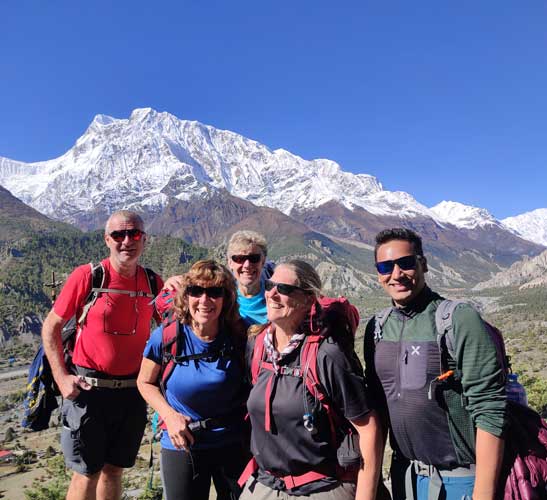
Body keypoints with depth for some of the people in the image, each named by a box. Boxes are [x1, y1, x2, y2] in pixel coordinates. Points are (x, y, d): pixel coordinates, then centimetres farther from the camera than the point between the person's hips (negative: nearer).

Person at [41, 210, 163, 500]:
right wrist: (62, 378, -9)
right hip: (89, 390, -3)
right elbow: (51, 327, -3)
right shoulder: (87, 276, -11)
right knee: (87, 473, 8)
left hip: (133, 391, 3)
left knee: (114, 469, 18)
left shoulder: (153, 283, -1)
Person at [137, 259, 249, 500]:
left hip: (234, 445, 1)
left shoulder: (239, 336, -14)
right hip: (182, 445, 0)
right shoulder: (166, 337, -16)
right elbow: (145, 382, 0)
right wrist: (169, 415, -14)